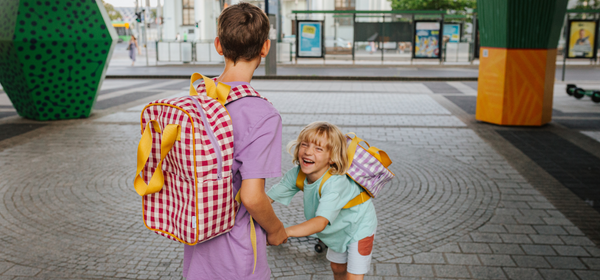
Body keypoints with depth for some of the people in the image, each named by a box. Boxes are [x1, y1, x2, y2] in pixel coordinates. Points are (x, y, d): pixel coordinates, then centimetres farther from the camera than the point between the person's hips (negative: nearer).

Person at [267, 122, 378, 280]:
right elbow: (267, 198, -21)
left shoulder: (335, 182, -43)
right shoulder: (297, 174, -23)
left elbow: (321, 222, -53)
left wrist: (284, 232, -64)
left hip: (359, 227, -6)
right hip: (338, 230, 6)